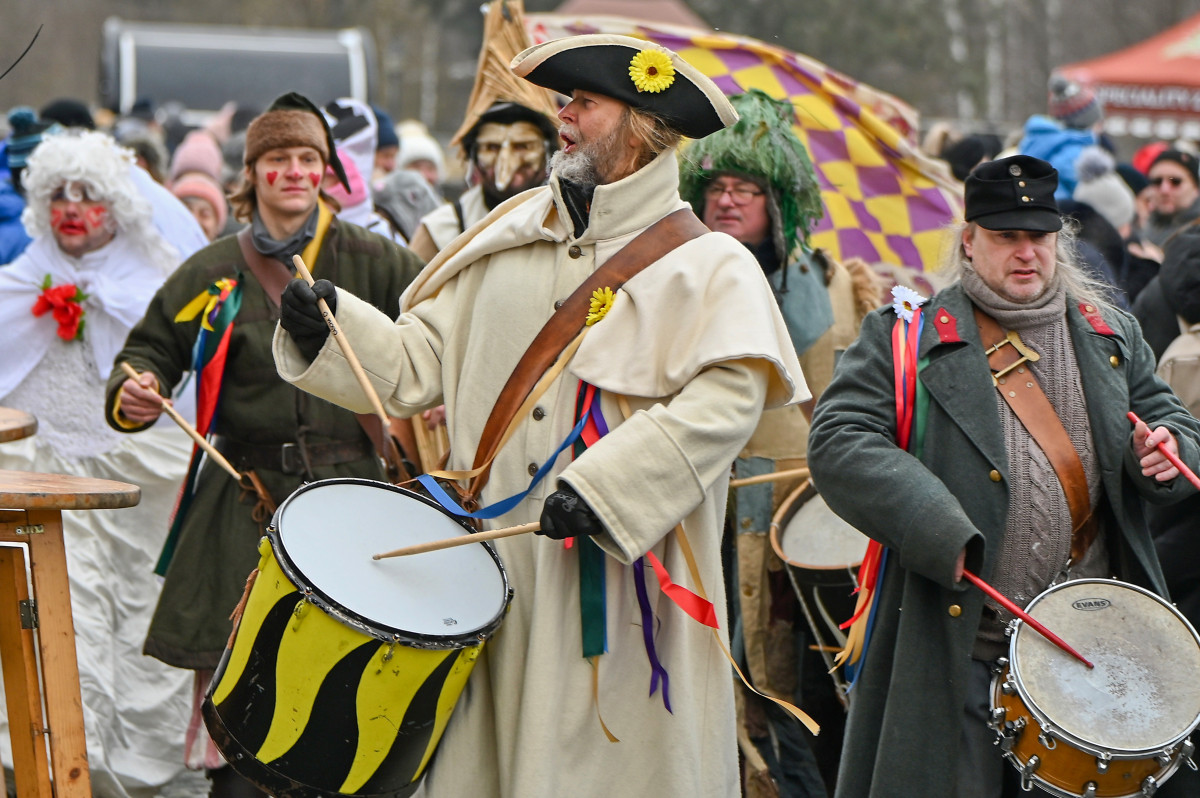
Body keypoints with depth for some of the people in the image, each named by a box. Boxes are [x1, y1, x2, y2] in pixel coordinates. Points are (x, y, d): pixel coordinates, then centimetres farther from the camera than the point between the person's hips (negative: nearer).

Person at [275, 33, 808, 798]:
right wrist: (331, 326, -4)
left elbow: (728, 398, -18)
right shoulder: (507, 246, 15)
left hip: (621, 589, -4)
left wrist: (604, 485, -25)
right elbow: (417, 363, 14)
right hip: (492, 577, 4)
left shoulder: (710, 267, -2)